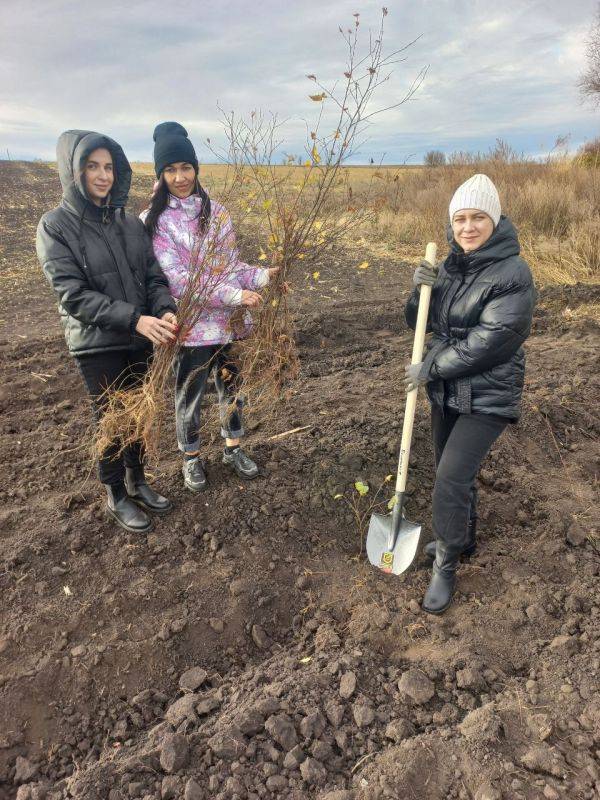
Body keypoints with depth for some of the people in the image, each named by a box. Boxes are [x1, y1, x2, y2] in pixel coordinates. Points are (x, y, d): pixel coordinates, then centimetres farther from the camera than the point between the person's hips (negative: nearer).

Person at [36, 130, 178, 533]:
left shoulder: (130, 223, 3)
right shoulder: (55, 226, -9)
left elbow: (154, 276, 2)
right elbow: (73, 295, -17)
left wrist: (166, 310, -20)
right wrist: (135, 319, -28)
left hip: (141, 341, 4)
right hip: (98, 346, -4)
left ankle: (137, 481, 38)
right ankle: (117, 497, 29)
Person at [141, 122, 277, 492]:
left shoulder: (216, 211, 5)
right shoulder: (154, 221, -9)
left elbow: (231, 265, 9)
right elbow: (177, 279, -18)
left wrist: (262, 275, -11)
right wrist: (235, 295, -25)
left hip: (228, 321, 4)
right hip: (191, 325, -4)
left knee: (232, 387, 17)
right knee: (190, 395, 12)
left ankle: (234, 447, 38)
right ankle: (192, 457, 34)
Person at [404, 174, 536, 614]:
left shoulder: (513, 273, -17)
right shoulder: (452, 266, 4)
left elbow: (487, 343, -23)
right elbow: (420, 323, 7)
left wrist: (428, 368, -17)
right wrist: (421, 290, -14)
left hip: (487, 396, -7)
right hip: (447, 390, 7)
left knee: (450, 479, -9)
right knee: (455, 473, 19)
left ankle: (446, 566, 13)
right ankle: (463, 538, 44)